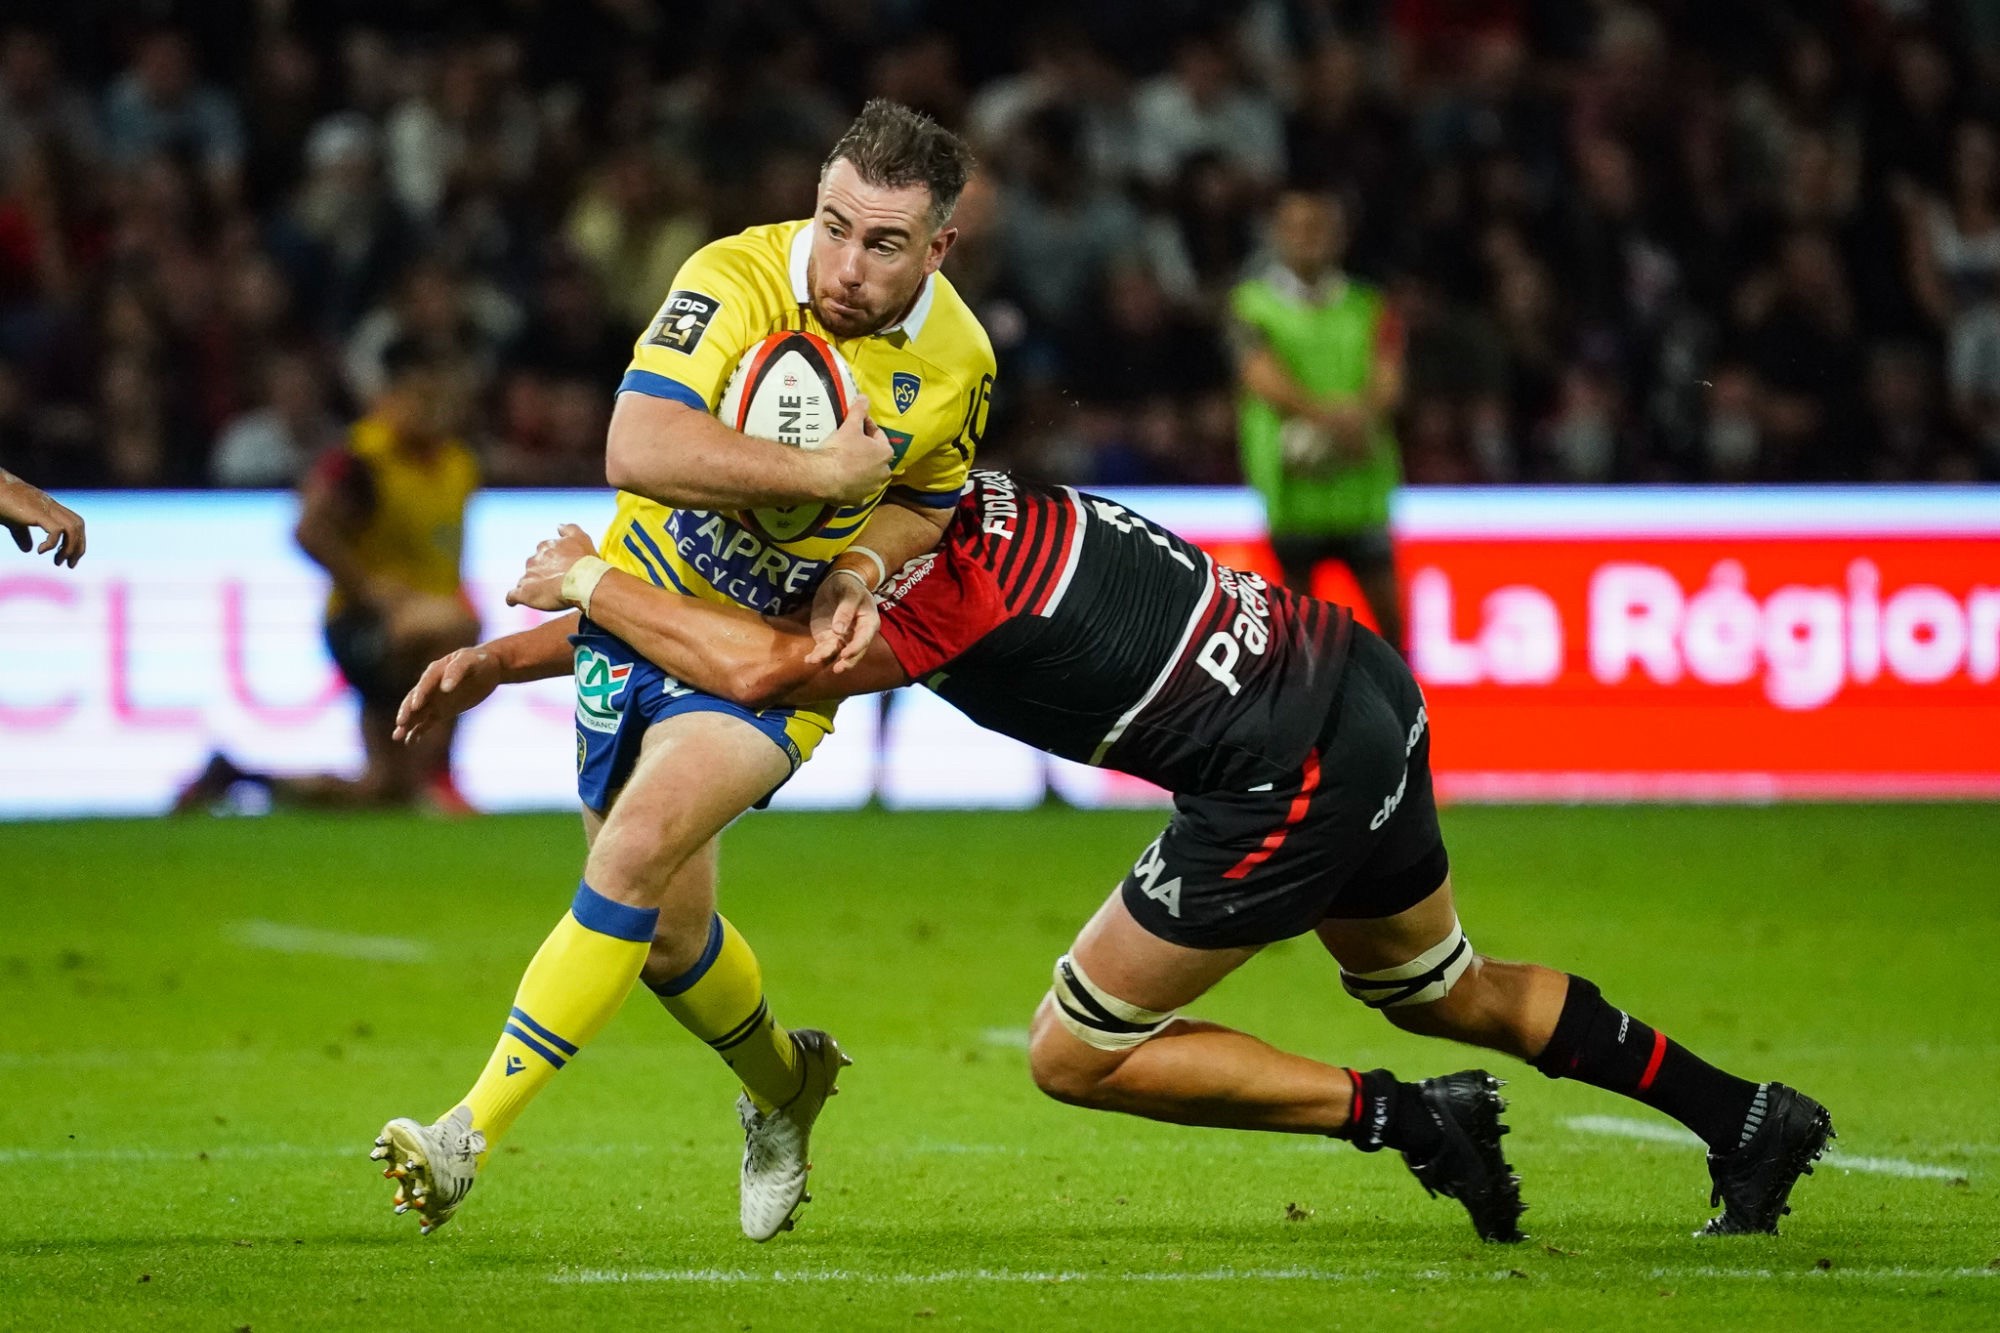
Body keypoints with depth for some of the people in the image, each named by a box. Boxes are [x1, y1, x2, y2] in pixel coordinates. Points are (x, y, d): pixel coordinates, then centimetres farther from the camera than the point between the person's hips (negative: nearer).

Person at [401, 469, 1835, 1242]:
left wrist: (585, 583, -19)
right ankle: (1749, 1117, 36)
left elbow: (758, 666, -36)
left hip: (1294, 778, -10)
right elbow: (728, 605, 16)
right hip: (1362, 690, 10)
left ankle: (1410, 1117, 0)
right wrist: (501, 656, 13)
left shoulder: (939, 587, -22)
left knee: (1077, 1057, 3)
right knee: (1442, 988, 31)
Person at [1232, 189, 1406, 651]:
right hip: (1289, 478, -1)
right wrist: (1331, 413, -24)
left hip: (1360, 481, 1)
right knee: (1297, 596, 1)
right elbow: (1266, 381, -8)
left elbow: (1387, 386, 0)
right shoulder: (1251, 304, 6)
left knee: (1384, 596, -1)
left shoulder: (1369, 309, 11)